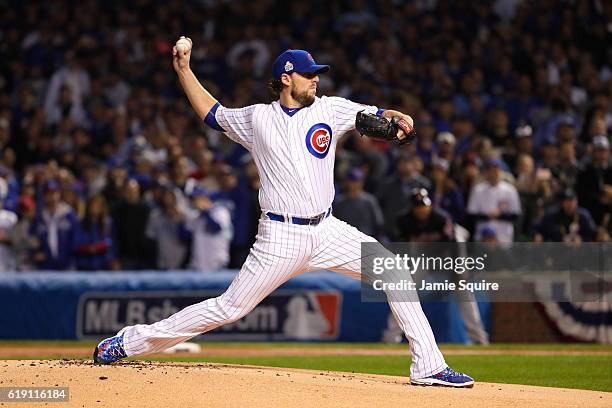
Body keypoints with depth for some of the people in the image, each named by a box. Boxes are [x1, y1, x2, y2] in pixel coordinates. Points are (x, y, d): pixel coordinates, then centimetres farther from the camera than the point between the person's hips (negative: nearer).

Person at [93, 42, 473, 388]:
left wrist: (398, 118, -21)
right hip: (280, 238, -3)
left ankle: (428, 367, -5)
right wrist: (184, 70, 13)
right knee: (228, 309, -4)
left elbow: (376, 116, 1)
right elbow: (211, 112, 20)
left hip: (328, 230, 3)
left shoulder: (329, 109, 6)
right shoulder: (256, 118, 4)